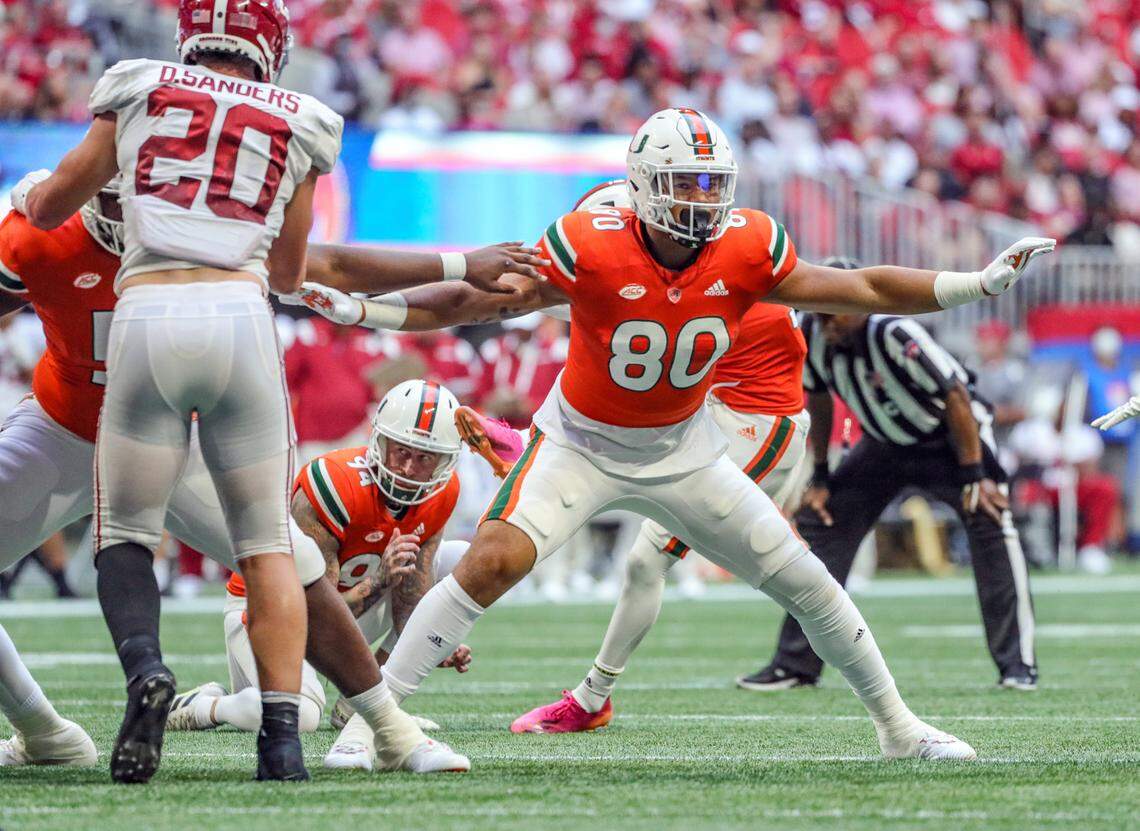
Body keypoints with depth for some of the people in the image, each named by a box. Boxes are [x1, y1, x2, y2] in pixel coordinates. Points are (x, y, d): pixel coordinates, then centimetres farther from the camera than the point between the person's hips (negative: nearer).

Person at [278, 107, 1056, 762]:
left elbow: (862, 291, -8)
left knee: (803, 579, 4)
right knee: (494, 561, -24)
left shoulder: (748, 249, -17)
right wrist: (361, 307, -25)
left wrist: (982, 283, -10)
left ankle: (898, 725, 23)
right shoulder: (590, 248, -26)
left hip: (685, 452, 3)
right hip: (583, 443, -3)